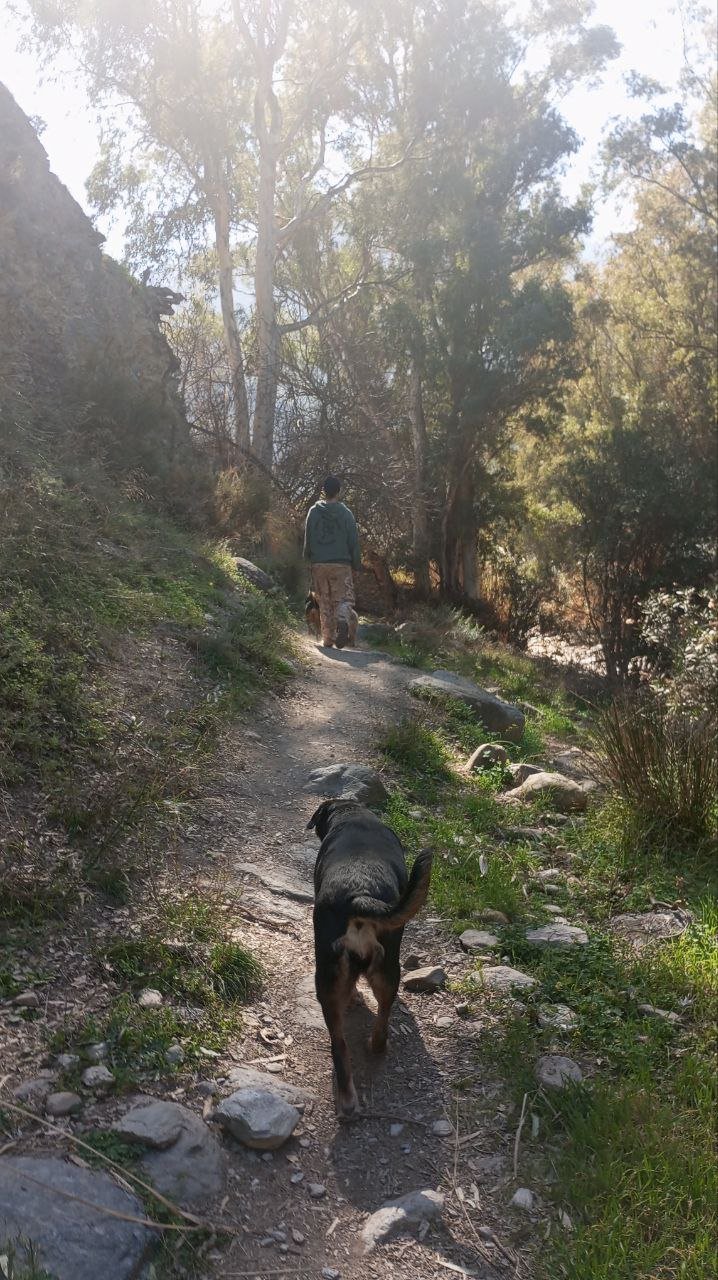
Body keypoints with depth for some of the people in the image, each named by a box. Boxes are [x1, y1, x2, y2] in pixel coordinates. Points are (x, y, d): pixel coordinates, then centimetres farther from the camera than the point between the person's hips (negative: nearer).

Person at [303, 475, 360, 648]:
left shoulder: (313, 512, 2)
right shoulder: (346, 513, -2)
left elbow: (307, 539, 9)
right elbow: (354, 541, 0)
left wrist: (308, 558, 23)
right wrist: (356, 565, 8)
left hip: (319, 564, 2)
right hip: (341, 564, -2)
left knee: (324, 603, 11)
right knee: (344, 599, 0)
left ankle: (328, 639, 10)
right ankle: (343, 621, -32)